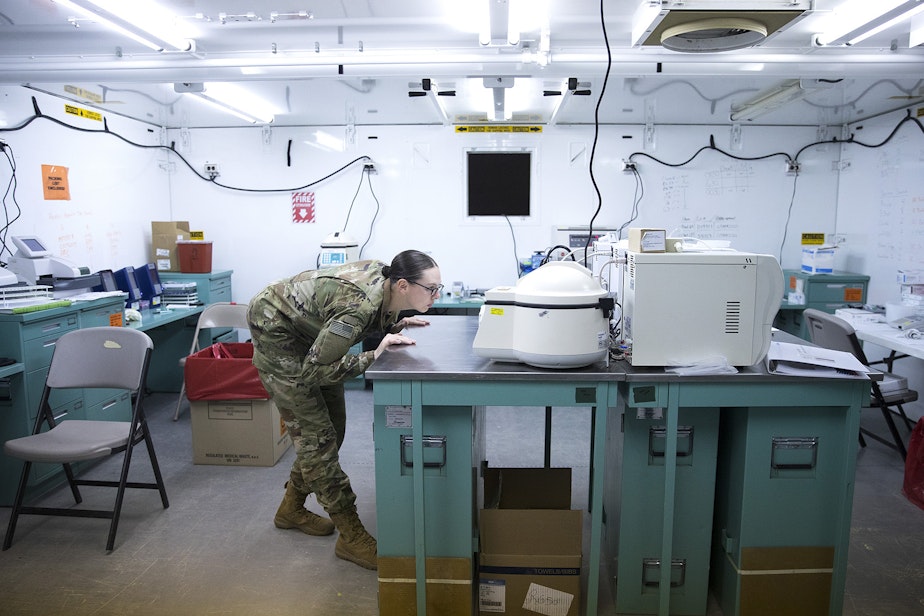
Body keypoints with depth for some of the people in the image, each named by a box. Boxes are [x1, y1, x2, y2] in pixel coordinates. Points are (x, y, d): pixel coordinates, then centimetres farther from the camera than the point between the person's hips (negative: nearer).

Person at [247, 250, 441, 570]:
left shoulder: (385, 279, -15)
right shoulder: (359, 305, -38)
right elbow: (313, 370, -31)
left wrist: (396, 326, -9)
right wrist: (374, 355, -32)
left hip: (310, 330, 9)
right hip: (276, 330, -8)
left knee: (332, 425, 11)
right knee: (315, 433, -7)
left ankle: (292, 508, 31)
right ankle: (351, 536, 2)